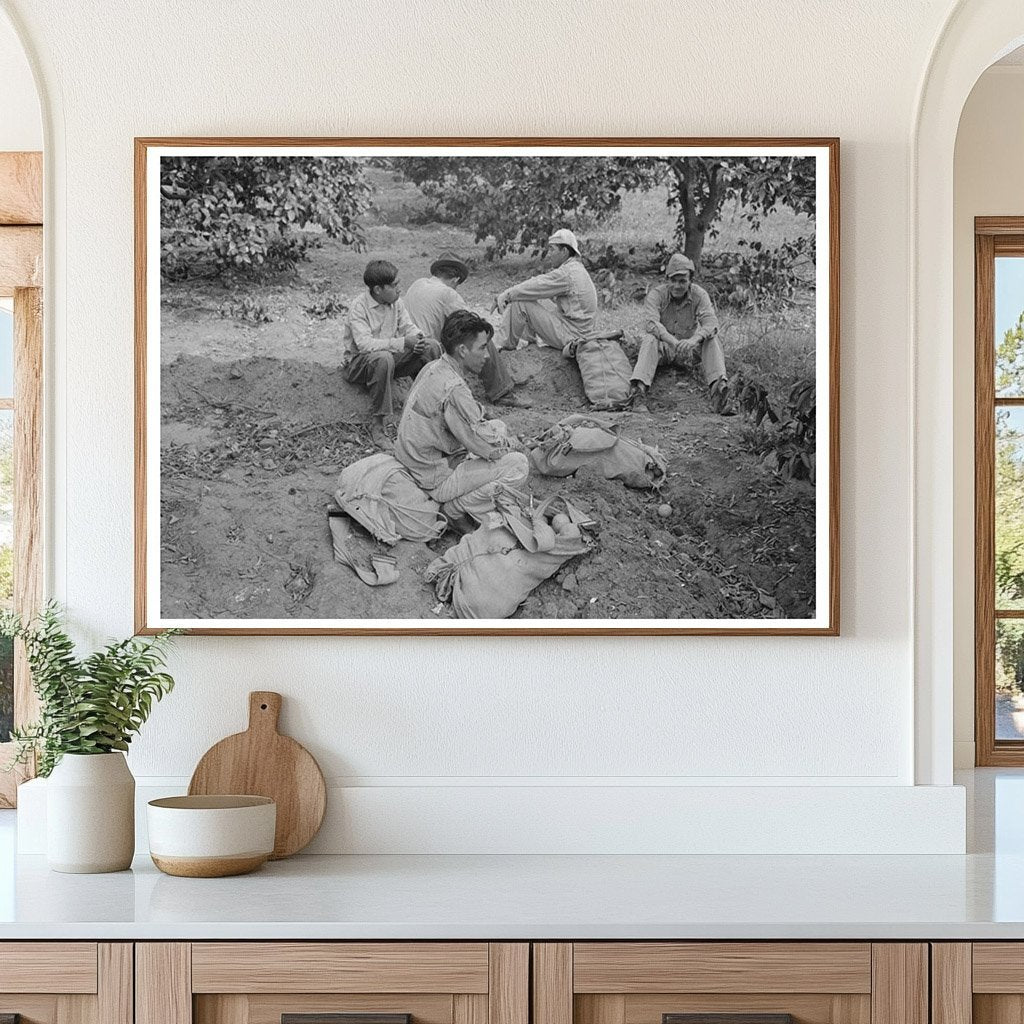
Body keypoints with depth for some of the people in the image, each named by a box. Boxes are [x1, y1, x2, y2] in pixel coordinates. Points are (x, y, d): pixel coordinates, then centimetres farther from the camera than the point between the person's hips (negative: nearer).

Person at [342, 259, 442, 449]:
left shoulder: (396, 302, 1)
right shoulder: (358, 308, -21)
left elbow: (408, 326, 7)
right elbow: (364, 344, -31)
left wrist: (418, 338, -20)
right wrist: (402, 343, -37)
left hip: (391, 354, 7)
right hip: (358, 362, -7)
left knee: (432, 347, -11)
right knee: (383, 358, -42)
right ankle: (378, 423, -36)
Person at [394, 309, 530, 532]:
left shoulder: (434, 369, 3)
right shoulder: (453, 390, -28)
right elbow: (486, 446, -21)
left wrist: (496, 432, 6)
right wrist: (503, 444, 0)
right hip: (435, 482, -10)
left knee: (499, 427, 19)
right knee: (519, 465, -13)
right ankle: (456, 509, -5)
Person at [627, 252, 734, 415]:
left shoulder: (699, 295, -8)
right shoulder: (656, 294, -12)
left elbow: (711, 323, -23)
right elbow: (651, 322, -30)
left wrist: (694, 339, -46)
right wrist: (673, 342, -47)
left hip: (687, 352, 2)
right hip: (663, 348, -2)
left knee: (712, 340, -25)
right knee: (649, 339, -33)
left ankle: (718, 392, -41)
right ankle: (637, 391, -50)